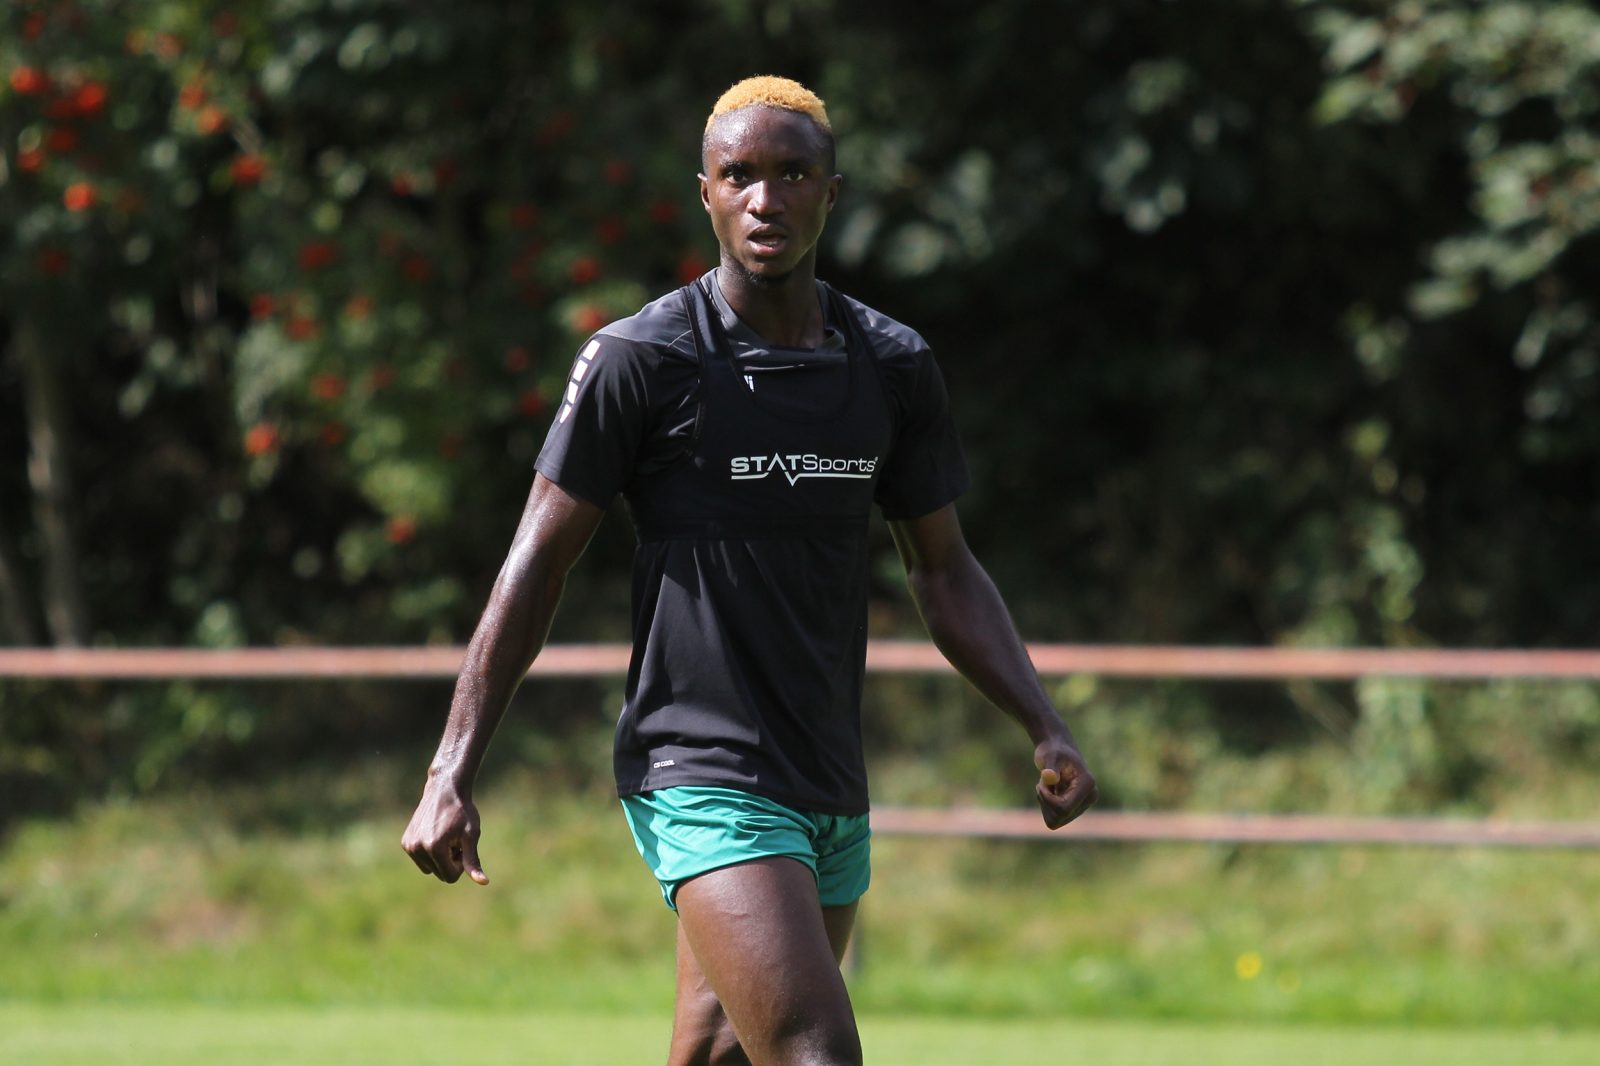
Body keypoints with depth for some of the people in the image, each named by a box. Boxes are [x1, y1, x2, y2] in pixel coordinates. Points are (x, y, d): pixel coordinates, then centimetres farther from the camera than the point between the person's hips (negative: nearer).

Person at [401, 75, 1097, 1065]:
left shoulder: (896, 368, 8)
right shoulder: (638, 361, -6)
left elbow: (944, 570, 17)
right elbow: (538, 564, -2)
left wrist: (1046, 729, 5)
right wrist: (452, 774, -5)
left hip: (833, 793, 6)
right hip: (705, 785, -6)